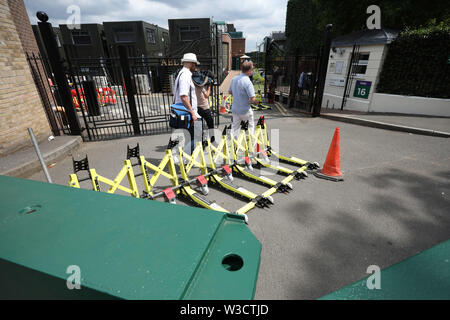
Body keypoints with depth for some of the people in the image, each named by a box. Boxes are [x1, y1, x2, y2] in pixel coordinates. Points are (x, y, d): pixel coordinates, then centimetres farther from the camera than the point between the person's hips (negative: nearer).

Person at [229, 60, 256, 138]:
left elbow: (230, 92, 16)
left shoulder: (234, 79, 2)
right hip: (245, 110, -6)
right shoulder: (248, 82, -21)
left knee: (235, 128, 15)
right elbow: (252, 99, -22)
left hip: (235, 109, 6)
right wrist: (255, 101, -1)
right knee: (250, 127, 14)